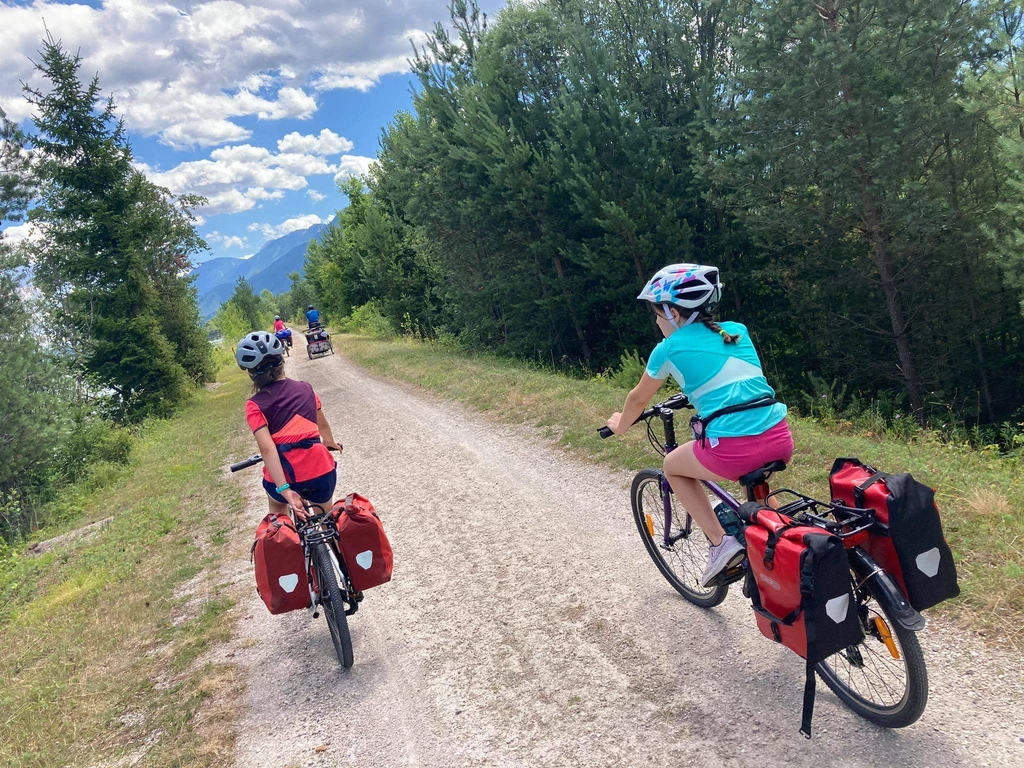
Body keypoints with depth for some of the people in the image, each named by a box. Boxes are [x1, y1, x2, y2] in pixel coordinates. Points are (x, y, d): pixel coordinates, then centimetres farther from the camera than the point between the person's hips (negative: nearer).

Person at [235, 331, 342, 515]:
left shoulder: (255, 405, -5)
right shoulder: (305, 388, 6)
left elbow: (267, 449, -17)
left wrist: (284, 489, -20)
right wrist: (329, 441, 45)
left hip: (285, 477, -2)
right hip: (321, 470, 2)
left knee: (277, 505, 34)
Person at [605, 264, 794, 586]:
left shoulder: (669, 349, 4)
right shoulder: (737, 331, 18)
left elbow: (638, 400, 19)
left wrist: (619, 425, 39)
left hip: (733, 449, -6)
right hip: (781, 439, 6)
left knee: (673, 467, 24)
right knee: (752, 477, 39)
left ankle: (721, 543, 13)